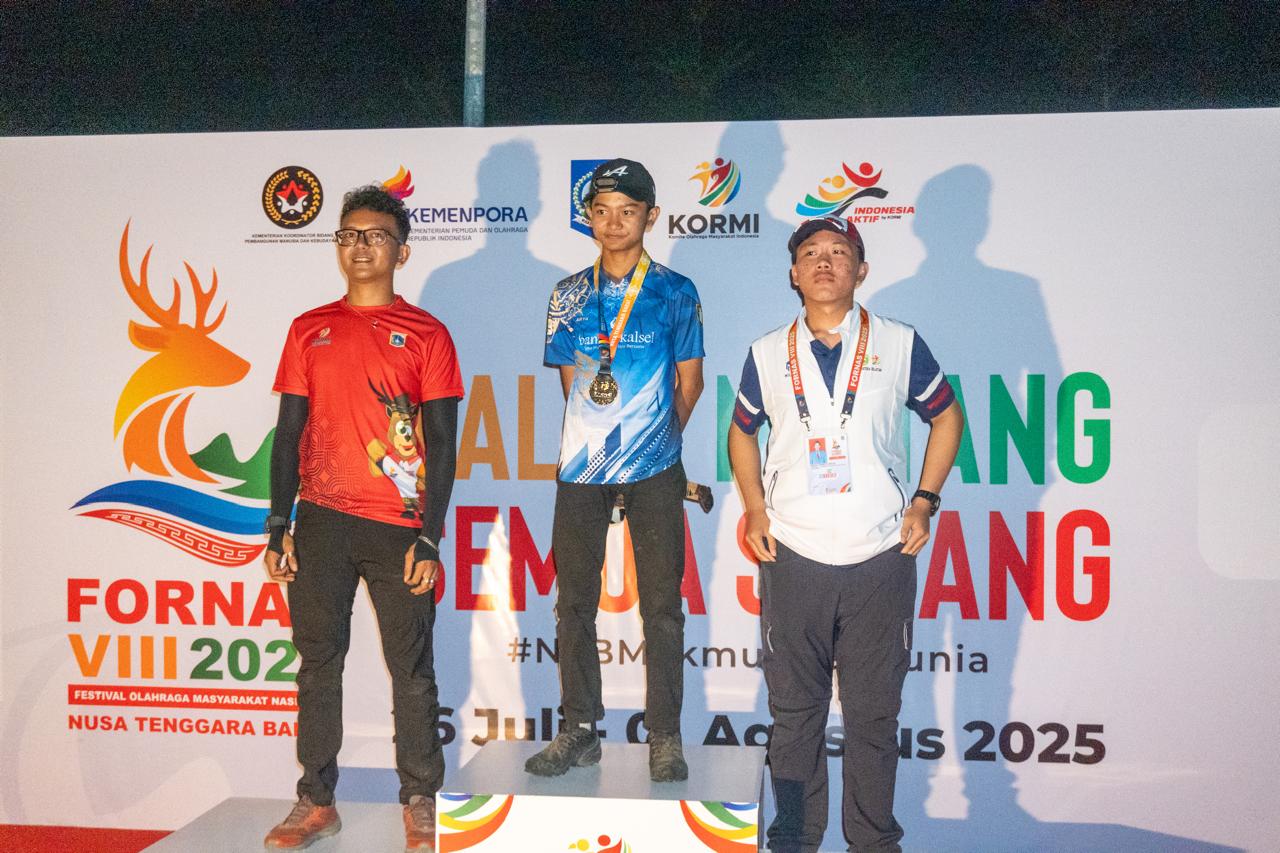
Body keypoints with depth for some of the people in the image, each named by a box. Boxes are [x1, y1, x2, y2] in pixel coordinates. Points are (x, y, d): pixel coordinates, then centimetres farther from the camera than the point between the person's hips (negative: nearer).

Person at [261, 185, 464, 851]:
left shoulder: (426, 334, 3)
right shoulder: (309, 330, 11)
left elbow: (442, 444, -1)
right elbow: (289, 433, 11)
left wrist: (429, 538, -9)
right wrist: (277, 528, 4)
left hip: (397, 525, -3)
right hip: (320, 522, 3)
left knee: (411, 667, 3)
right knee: (318, 663, 8)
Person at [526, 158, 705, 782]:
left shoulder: (675, 293, 2)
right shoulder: (568, 296, 9)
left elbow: (689, 383, 7)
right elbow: (570, 380, 13)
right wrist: (598, 435, 9)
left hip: (654, 470, -3)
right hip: (580, 468, 3)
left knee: (661, 605, 2)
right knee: (574, 601, 8)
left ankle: (665, 737, 13)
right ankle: (579, 731, 21)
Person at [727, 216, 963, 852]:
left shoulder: (899, 345, 2)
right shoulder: (768, 353, 6)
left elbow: (945, 416, 13)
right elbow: (742, 431, 19)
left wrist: (925, 501, 5)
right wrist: (755, 511, 7)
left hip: (881, 561, -1)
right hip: (792, 560, 1)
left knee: (874, 711, 7)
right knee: (794, 709, 9)